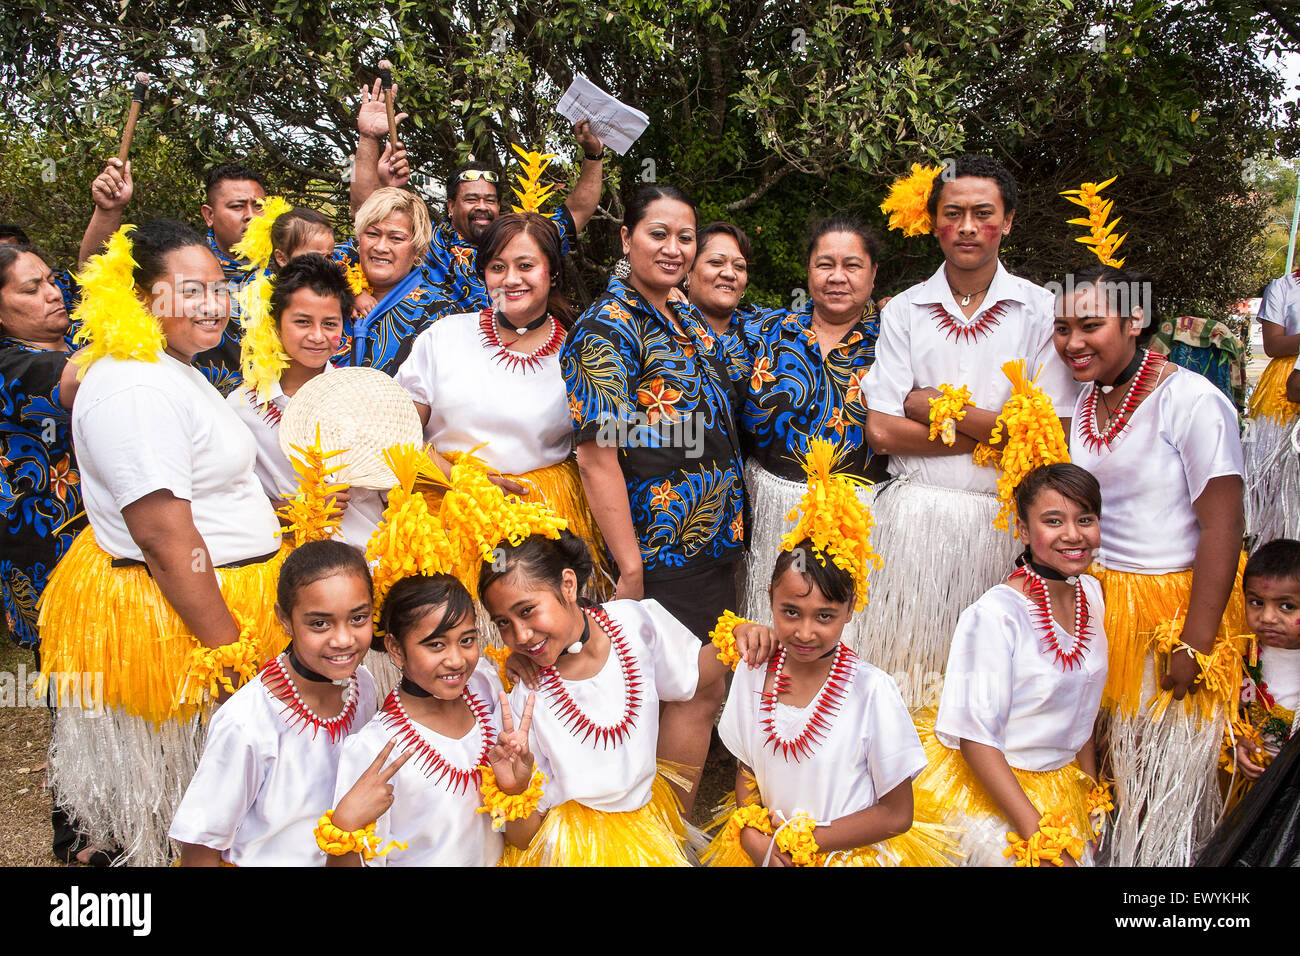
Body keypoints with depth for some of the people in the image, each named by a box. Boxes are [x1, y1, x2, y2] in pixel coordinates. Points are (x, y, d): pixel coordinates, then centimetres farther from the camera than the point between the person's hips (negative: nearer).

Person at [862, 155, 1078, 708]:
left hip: (1004, 522, 0)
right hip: (915, 514, 1)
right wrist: (992, 430, -6)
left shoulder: (1041, 311, 3)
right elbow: (881, 431, -2)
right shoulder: (904, 311, 6)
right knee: (909, 687, 3)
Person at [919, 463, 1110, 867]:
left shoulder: (1092, 593, -2)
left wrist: (1091, 789, 11)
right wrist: (1039, 836, -22)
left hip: (1059, 784, 6)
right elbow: (977, 738, -21)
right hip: (986, 784, -6)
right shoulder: (995, 614, -24)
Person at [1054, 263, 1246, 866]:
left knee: (1169, 766, 7)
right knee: (1113, 758, 13)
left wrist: (1195, 643, -20)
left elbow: (1222, 527, -18)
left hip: (1172, 604, -6)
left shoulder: (1192, 402, -16)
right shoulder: (1086, 401, 6)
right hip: (1098, 601, 6)